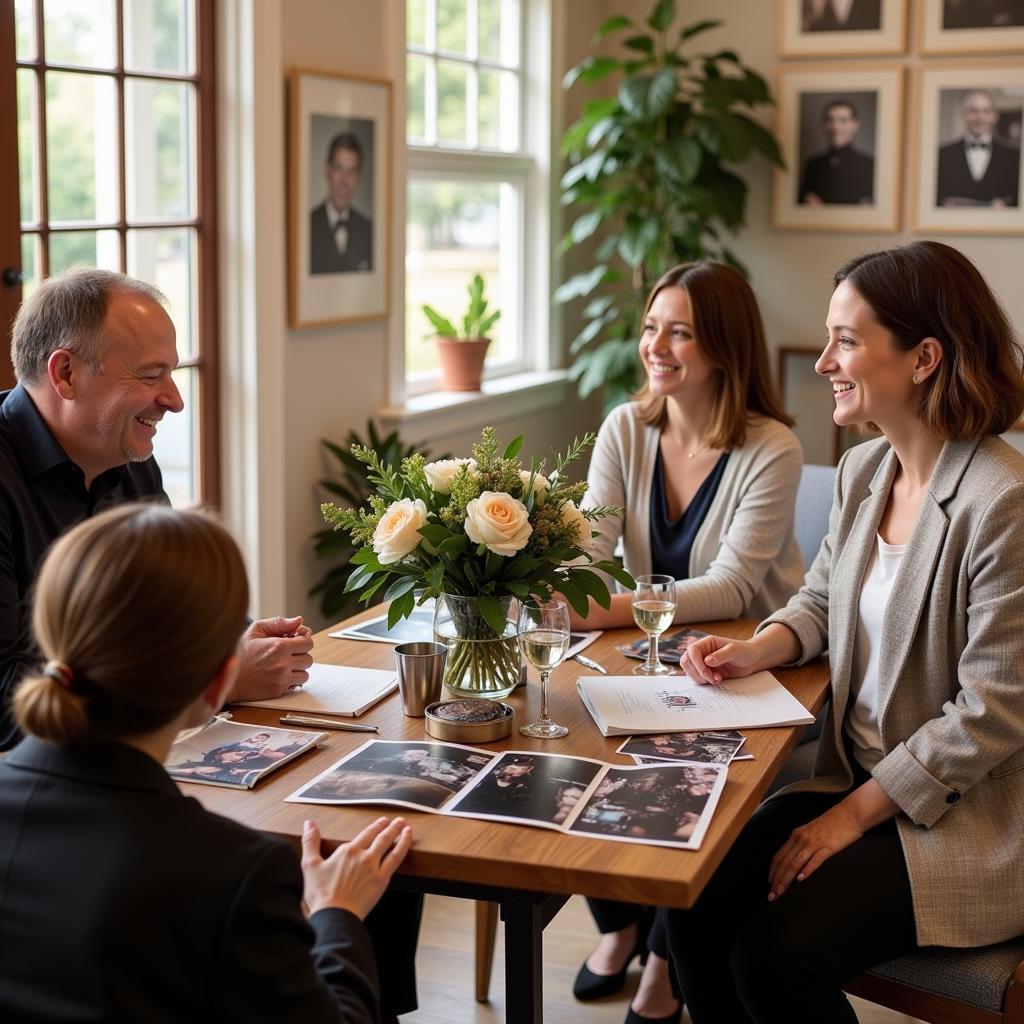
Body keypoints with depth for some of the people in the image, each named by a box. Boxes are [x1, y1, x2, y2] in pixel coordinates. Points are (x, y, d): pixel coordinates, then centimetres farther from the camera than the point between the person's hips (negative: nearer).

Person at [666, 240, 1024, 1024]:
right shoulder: (863, 470, 4)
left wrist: (851, 815, -17)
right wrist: (755, 651, -3)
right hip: (856, 778, 7)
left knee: (775, 956, -21)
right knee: (695, 906, -10)